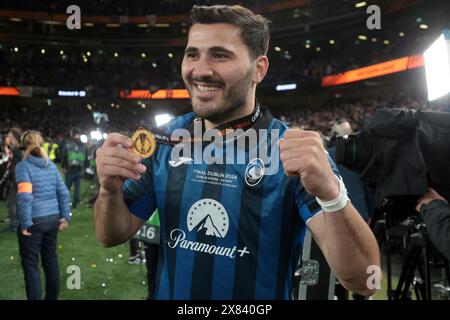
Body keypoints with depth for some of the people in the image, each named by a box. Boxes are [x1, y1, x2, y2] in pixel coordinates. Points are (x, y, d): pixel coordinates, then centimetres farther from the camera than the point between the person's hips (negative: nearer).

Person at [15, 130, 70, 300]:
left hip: (34, 220, -6)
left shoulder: (23, 165, -9)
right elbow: (63, 192, 5)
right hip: (53, 219, 6)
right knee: (51, 260, 16)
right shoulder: (51, 165, 8)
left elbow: (24, 196, -19)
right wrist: (65, 216, 8)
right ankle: (52, 297, 27)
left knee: (30, 265, 6)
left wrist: (25, 223, -16)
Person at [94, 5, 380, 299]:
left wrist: (330, 191, -44)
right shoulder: (165, 141, -10)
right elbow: (114, 236, -2)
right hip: (169, 295, 3)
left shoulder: (295, 153, -20)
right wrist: (111, 191, -23)